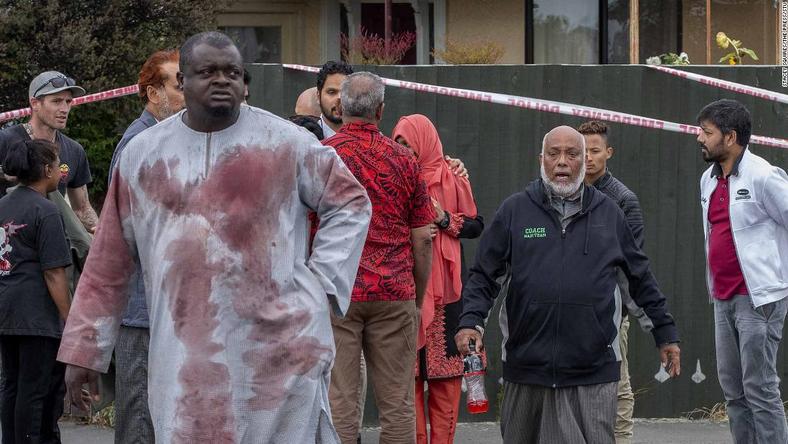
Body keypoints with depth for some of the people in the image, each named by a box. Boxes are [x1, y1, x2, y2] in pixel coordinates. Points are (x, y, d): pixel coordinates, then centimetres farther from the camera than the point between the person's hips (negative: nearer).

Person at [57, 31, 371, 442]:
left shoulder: (286, 143, 2)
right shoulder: (143, 154, 10)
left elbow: (351, 204, 10)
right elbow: (109, 262, 12)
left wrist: (321, 282, -1)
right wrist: (84, 348, 11)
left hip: (277, 345, -2)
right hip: (186, 358, 2)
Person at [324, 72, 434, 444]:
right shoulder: (403, 159, 4)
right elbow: (423, 237, 6)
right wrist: (418, 297, 15)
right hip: (395, 294, 1)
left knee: (339, 402, 0)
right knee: (397, 405, 5)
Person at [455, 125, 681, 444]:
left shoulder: (608, 213, 10)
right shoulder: (514, 211, 6)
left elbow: (641, 279, 16)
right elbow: (483, 275, 6)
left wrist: (666, 333, 16)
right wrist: (471, 321, -9)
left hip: (593, 370, 0)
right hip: (527, 366, 1)